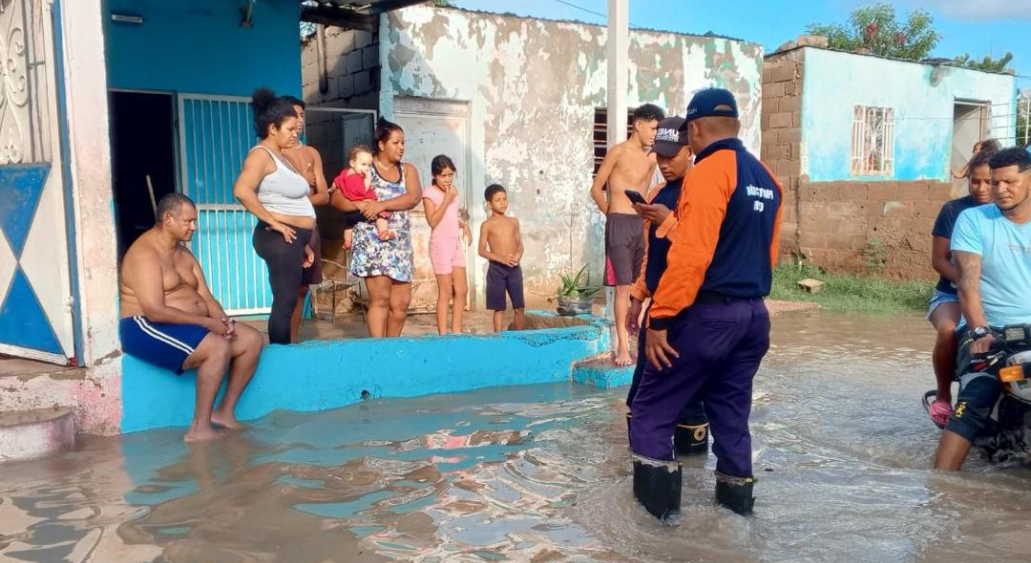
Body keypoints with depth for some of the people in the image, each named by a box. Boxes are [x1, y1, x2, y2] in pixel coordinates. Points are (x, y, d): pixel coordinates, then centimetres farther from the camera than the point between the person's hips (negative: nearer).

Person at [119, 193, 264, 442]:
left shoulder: (183, 252, 15)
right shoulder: (145, 254, -15)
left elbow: (205, 296, 10)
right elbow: (155, 311, -25)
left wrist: (222, 319, -12)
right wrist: (207, 322, -23)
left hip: (190, 326, 9)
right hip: (148, 328, -9)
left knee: (253, 340, -4)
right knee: (219, 348, -31)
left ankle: (226, 411, 3)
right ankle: (199, 429, -24)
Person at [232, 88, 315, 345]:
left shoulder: (278, 155, 18)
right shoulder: (261, 154, -11)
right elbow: (241, 190, -28)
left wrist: (303, 243, 19)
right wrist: (272, 222, -21)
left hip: (292, 239, 10)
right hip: (279, 238, -10)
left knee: (289, 301, 13)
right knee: (285, 302, -7)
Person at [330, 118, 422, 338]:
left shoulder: (407, 169, 12)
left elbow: (414, 197, -7)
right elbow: (336, 199, -3)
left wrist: (382, 205, -20)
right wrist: (359, 205, -23)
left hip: (400, 242, 5)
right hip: (372, 240, -5)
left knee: (402, 301, 5)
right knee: (380, 299, -11)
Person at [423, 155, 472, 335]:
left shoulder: (452, 190, 11)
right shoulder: (429, 192, -10)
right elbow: (433, 221, -17)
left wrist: (463, 225, 5)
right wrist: (447, 200, -20)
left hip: (456, 243, 7)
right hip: (440, 245, -7)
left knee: (462, 290, 6)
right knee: (445, 292, -5)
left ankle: (456, 331, 15)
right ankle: (443, 334, 2)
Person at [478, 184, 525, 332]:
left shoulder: (514, 222, 9)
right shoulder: (487, 225, -2)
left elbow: (520, 244, 11)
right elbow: (482, 250, -6)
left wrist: (518, 256, -11)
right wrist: (502, 259, -17)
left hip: (514, 268, 3)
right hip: (496, 269, -3)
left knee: (520, 307, 5)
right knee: (499, 308, 3)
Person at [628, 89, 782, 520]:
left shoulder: (708, 172, -13)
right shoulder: (767, 180, 12)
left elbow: (690, 255, -21)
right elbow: (768, 253, 17)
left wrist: (660, 319, -19)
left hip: (708, 313, -8)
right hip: (754, 314, 8)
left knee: (652, 407, 4)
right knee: (731, 411, 17)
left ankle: (657, 500, 6)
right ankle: (736, 496, 23)